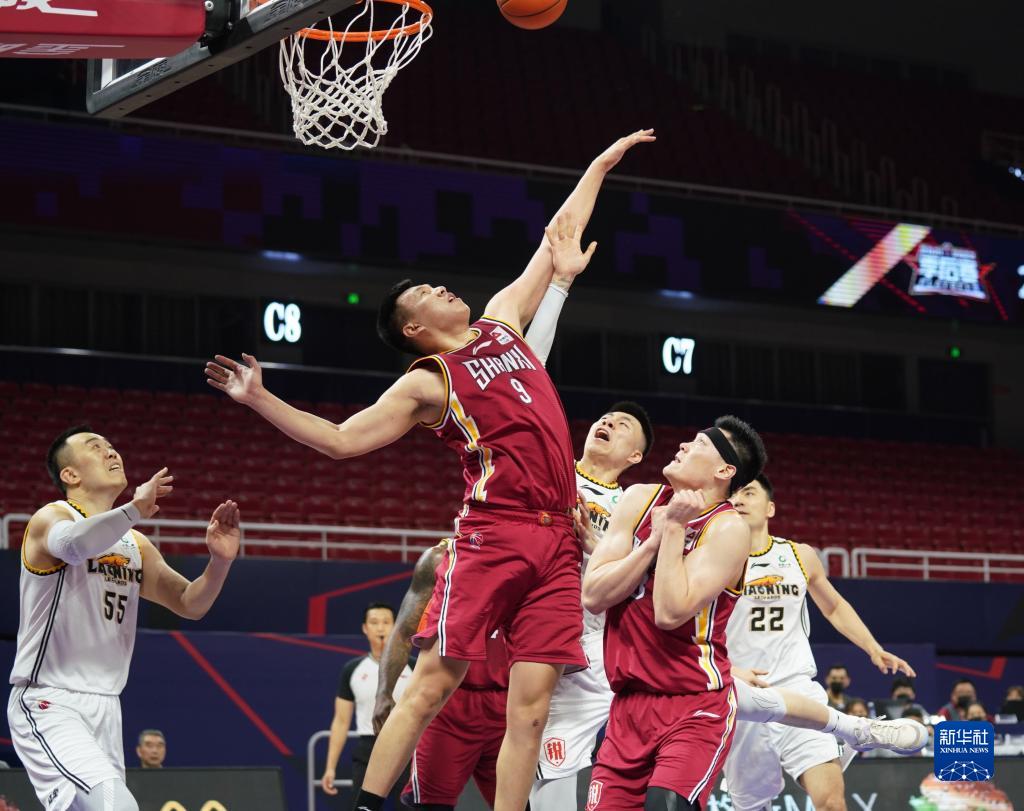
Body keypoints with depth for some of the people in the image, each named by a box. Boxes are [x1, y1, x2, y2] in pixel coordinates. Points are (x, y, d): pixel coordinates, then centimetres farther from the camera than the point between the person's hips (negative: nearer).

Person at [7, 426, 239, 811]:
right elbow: (74, 543, -32)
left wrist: (219, 561, -4)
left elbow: (190, 604, 13)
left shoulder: (136, 545, 15)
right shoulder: (50, 519, -7)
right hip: (48, 704, -8)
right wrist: (135, 508, -38)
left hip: (104, 707, 8)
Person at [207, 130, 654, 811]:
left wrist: (601, 165, 34)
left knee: (531, 705, -1)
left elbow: (560, 237, 29)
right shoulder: (427, 384, 5)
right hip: (493, 537, -5)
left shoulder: (503, 321, 21)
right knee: (432, 684, -8)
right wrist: (260, 401, -7)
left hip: (556, 543, 5)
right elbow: (343, 439, 1)